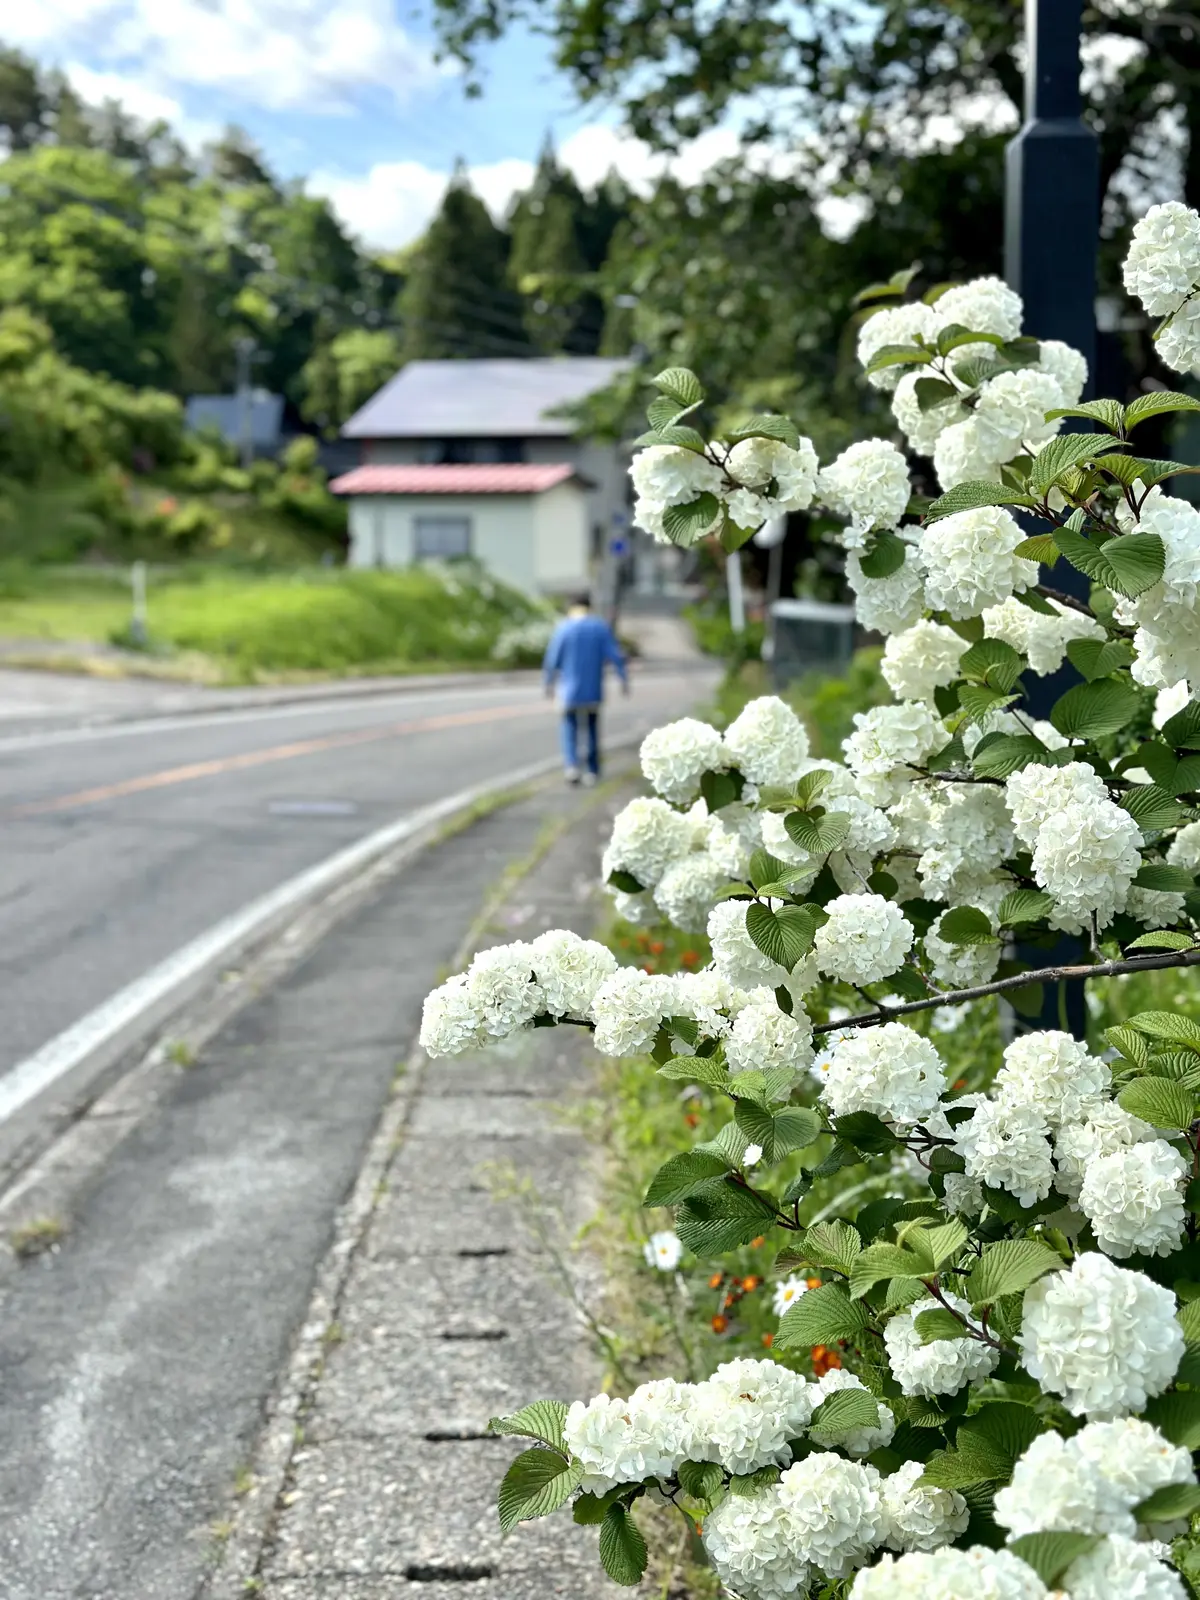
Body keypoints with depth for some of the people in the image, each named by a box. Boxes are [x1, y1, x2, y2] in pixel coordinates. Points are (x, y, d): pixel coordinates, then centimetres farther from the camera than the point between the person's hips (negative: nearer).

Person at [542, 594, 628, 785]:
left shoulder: (563, 628, -5)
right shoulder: (601, 627, -1)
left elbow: (552, 660, -3)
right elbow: (616, 656, -6)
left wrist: (549, 684, 9)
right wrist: (624, 679, 3)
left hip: (570, 690, -1)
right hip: (594, 691, 2)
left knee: (570, 726, 10)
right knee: (593, 728, 15)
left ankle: (572, 765, -10)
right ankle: (592, 771, 15)